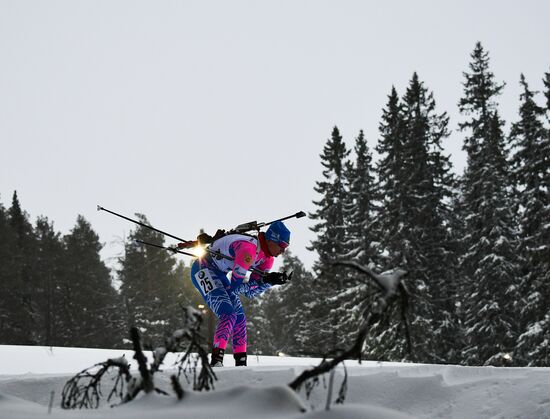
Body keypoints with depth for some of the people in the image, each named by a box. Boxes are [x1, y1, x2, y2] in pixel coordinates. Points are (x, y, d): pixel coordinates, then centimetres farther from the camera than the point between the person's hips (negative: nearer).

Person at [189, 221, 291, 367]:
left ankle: (241, 364, 9)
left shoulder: (267, 258, -2)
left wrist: (271, 280, -15)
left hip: (219, 274, 10)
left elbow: (251, 291, 0)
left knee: (240, 317, 5)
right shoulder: (248, 249, -30)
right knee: (229, 314, -22)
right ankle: (216, 361, -26)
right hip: (203, 269, -10)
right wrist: (266, 279, -22)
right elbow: (236, 286, -28)